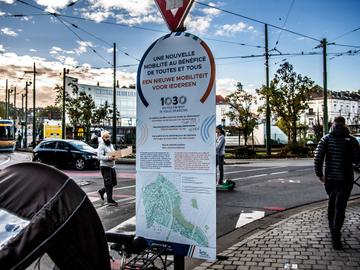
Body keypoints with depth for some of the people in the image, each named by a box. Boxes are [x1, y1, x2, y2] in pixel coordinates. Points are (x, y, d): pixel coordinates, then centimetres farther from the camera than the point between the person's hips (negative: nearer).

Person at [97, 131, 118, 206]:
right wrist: (108, 158, -32)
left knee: (114, 182, 12)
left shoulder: (111, 145, 17)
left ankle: (102, 191, 30)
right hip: (105, 166, -8)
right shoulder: (101, 146, -9)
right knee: (108, 183, -6)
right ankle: (109, 200, 1)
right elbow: (99, 156, -19)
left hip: (112, 166, 8)